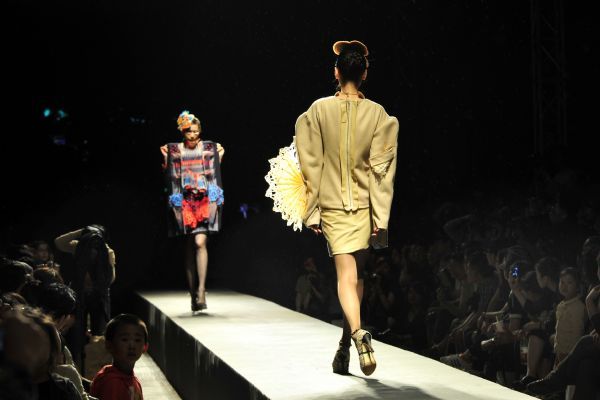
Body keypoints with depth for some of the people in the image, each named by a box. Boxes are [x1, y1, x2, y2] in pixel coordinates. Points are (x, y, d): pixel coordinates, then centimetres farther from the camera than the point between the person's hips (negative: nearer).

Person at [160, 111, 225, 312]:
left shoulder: (209, 148, 8)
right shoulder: (174, 150, 8)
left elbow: (214, 175, 11)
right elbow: (171, 178, 8)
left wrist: (219, 157, 5)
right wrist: (165, 159, 2)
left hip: (204, 199, -1)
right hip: (184, 201, 1)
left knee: (200, 242, -18)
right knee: (189, 248, 4)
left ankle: (201, 290, -19)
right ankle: (193, 293, 10)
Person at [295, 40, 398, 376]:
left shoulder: (319, 110, -4)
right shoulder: (378, 113, -4)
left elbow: (311, 164, -3)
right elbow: (381, 168, -5)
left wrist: (311, 212, 4)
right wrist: (381, 217, -2)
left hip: (332, 203, -1)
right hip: (363, 203, 1)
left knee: (346, 274, -3)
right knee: (357, 273, 14)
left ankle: (358, 333, -29)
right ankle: (346, 346, 20)